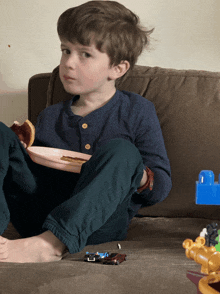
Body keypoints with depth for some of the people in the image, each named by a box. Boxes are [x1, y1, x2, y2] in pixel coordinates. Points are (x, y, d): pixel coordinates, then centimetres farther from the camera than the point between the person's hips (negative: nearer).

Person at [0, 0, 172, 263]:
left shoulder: (137, 112, 7)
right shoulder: (49, 118, 18)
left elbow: (161, 186, 6)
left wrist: (139, 177, -17)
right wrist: (25, 151, 1)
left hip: (96, 223, -3)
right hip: (40, 216, 4)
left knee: (121, 151, -28)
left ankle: (50, 243, -43)